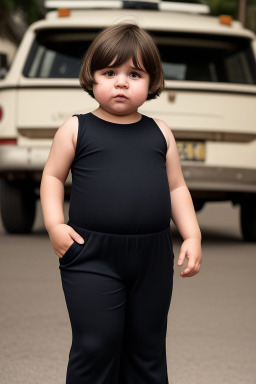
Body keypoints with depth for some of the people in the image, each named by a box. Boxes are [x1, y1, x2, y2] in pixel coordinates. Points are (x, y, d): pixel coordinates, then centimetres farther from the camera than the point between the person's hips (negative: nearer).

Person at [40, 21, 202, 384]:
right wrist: (54, 224, -8)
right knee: (97, 345, -5)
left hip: (153, 258, 3)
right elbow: (52, 176, 6)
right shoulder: (76, 129, 0)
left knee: (147, 347, 12)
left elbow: (176, 187, 12)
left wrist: (192, 236, 4)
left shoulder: (159, 132, 7)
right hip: (91, 257, -3)